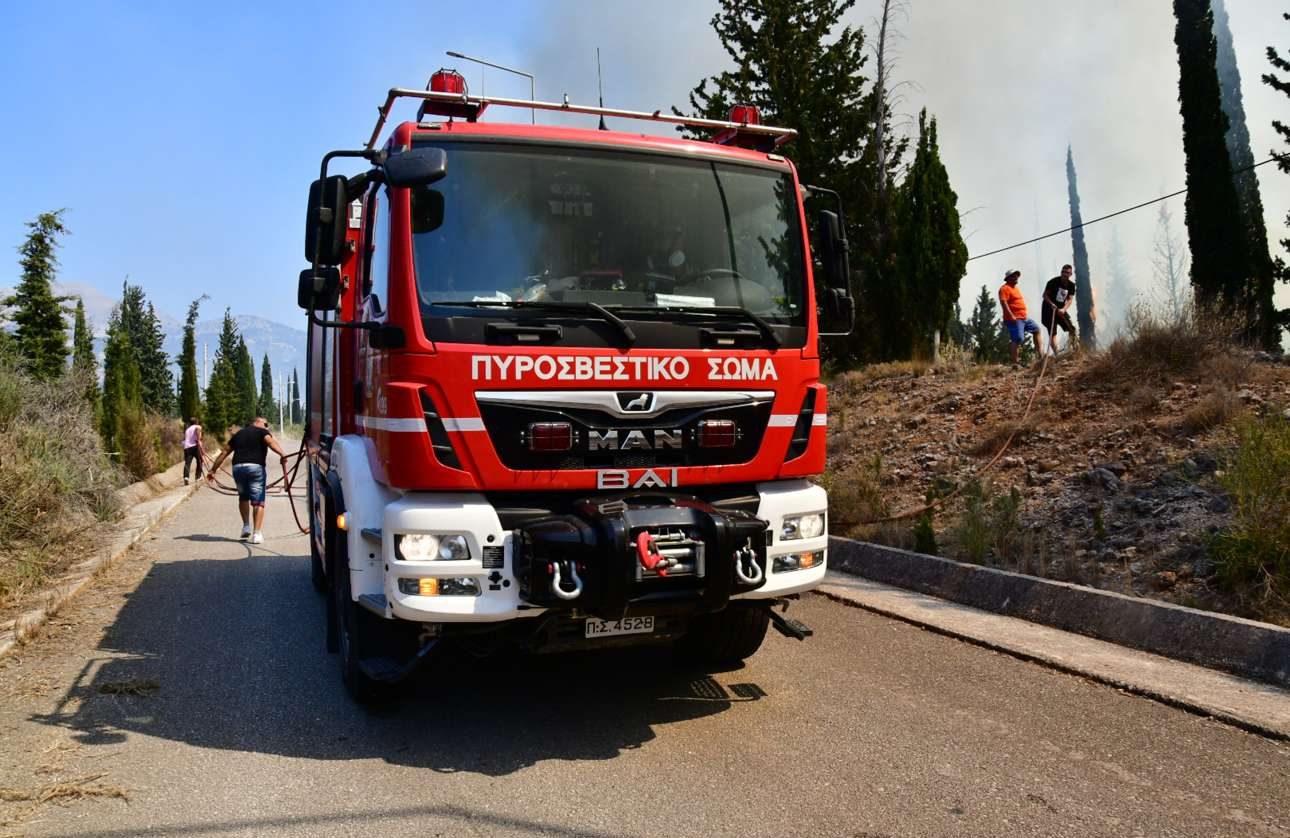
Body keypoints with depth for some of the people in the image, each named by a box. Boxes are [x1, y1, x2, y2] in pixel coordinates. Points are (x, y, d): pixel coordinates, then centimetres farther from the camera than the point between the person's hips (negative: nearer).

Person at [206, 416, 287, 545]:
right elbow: (270, 441, -13)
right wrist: (282, 454, -28)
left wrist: (213, 470, 34)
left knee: (243, 497, 26)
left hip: (237, 467, 5)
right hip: (255, 467, -4)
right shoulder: (263, 432, 10)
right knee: (258, 500, -1)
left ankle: (246, 526, 23)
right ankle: (257, 534, -6)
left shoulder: (238, 434, 26)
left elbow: (224, 453, 27)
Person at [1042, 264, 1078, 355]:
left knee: (1072, 329, 2)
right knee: (1053, 333, -11)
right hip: (1049, 310, -5)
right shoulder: (1053, 282, -11)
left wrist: (1063, 309, -23)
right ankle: (1056, 354, -15)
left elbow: (1070, 299, -5)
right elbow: (1045, 295, -10)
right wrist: (1051, 304, -27)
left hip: (1061, 310, 5)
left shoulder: (1071, 285, 2)